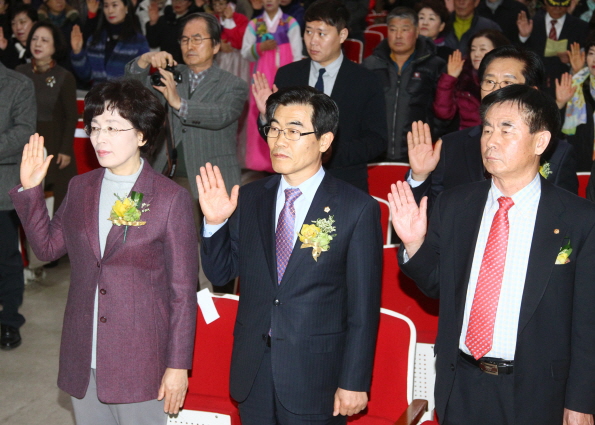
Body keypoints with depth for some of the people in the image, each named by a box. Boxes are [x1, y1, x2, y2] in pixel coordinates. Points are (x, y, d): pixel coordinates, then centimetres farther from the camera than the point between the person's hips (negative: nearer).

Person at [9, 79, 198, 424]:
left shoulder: (172, 199, -10)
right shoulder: (80, 189, 6)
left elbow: (183, 291, -9)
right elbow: (48, 246, 15)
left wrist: (178, 366, -9)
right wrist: (30, 190, 3)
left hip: (141, 364, -5)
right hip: (83, 362, 5)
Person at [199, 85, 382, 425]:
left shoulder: (358, 209, -9)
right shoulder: (248, 199, 4)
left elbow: (364, 307, -8)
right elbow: (220, 273, 10)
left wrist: (354, 383, -8)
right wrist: (215, 222, -7)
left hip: (316, 377, -4)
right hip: (253, 374, 4)